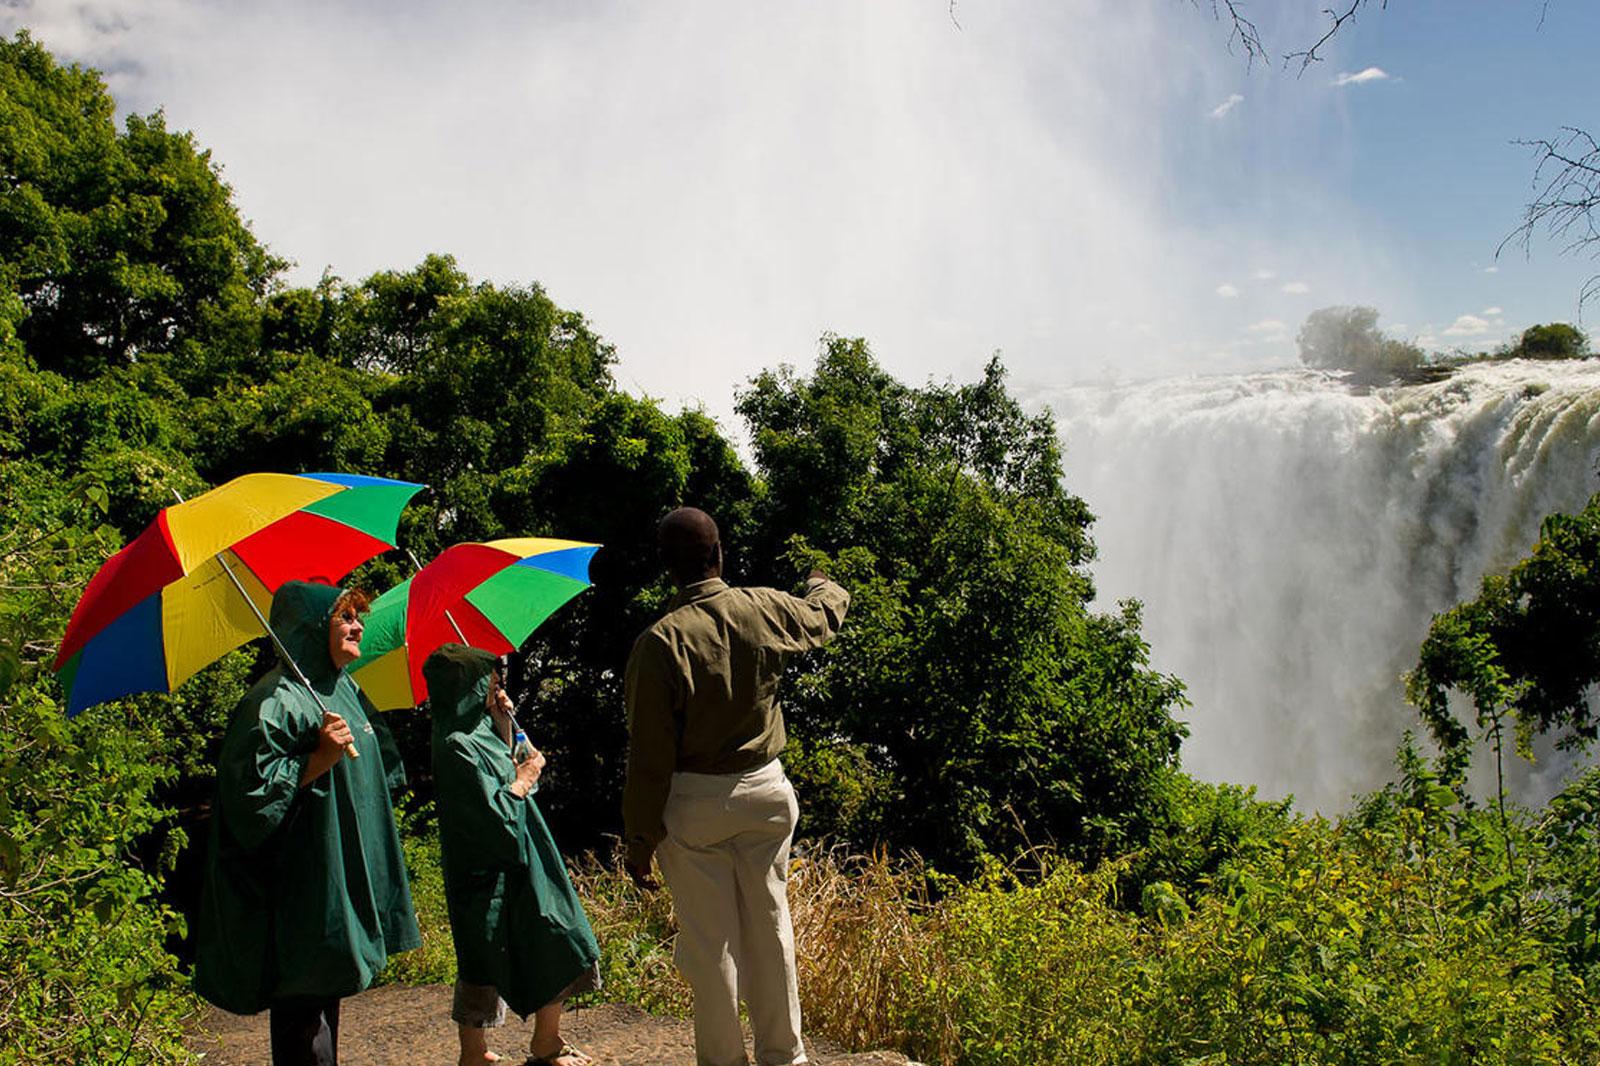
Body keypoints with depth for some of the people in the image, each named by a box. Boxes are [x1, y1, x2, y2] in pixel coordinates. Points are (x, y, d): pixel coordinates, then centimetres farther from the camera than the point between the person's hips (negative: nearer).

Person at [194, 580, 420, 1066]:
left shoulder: (345, 689, 12)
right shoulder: (276, 702, -17)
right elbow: (250, 793, -23)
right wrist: (318, 761, -26)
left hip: (345, 888, 9)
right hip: (303, 895, -9)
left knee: (328, 994, 17)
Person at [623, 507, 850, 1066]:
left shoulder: (660, 641, -15)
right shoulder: (765, 609, -3)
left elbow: (650, 754, -13)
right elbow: (825, 614, 22)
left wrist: (640, 840, -4)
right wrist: (824, 585, 46)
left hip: (693, 803, -4)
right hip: (765, 789, 4)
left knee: (709, 940, 6)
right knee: (770, 925, 14)